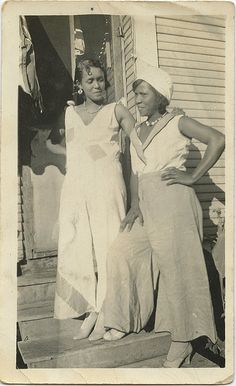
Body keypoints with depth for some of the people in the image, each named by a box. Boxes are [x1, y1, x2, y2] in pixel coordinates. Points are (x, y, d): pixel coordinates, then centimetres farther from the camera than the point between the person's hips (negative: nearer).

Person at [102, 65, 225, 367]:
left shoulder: (177, 123, -2)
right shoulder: (136, 132, 17)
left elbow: (218, 140, -11)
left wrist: (192, 177, -13)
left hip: (173, 203, -7)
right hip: (147, 207, 7)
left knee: (176, 268, -1)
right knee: (121, 250, 0)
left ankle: (182, 342, 13)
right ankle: (124, 322, 14)